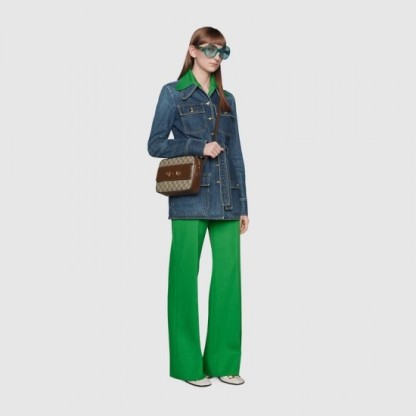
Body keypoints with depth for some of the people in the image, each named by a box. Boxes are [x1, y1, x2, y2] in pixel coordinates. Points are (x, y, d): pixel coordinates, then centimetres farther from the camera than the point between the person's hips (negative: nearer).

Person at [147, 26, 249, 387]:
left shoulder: (227, 100, 15)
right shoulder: (173, 93, 3)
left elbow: (236, 154, 14)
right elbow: (155, 145, -2)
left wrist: (243, 205, 11)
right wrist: (199, 146, -13)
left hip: (225, 198, 4)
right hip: (189, 199, -4)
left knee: (229, 276, 3)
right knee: (185, 277, 1)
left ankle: (224, 361, 14)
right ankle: (187, 363, 12)